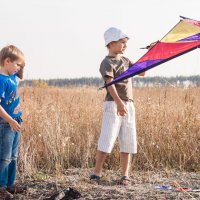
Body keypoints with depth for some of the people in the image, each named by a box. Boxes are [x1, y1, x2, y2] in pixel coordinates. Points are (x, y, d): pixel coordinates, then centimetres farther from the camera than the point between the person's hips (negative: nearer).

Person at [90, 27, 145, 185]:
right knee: (107, 140, -10)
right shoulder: (107, 63, -7)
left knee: (128, 141, 4)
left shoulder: (125, 60, 17)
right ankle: (96, 173, -3)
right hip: (113, 105, -7)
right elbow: (110, 84, -22)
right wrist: (119, 103, -36)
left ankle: (125, 176, 8)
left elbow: (141, 72, 17)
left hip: (128, 105, 7)